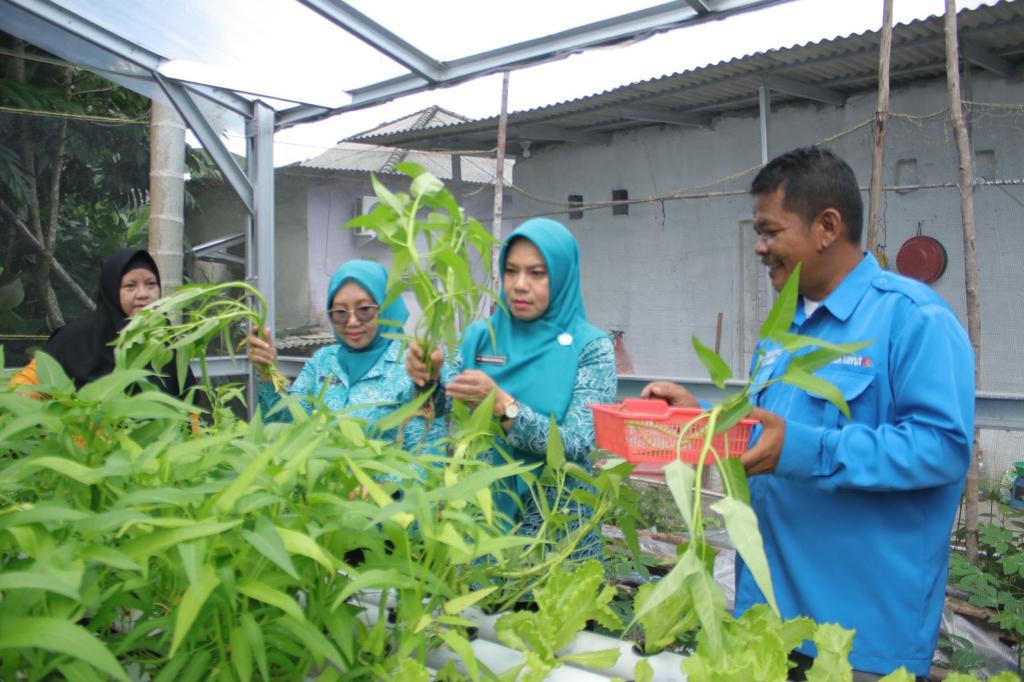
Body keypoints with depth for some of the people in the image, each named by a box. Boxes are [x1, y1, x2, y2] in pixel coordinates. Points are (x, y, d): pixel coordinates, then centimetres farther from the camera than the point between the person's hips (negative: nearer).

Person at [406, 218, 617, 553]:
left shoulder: (590, 346, -9)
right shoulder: (480, 336, 2)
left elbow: (577, 447, -17)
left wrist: (501, 404, -28)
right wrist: (430, 376, -24)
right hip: (481, 514, 3)